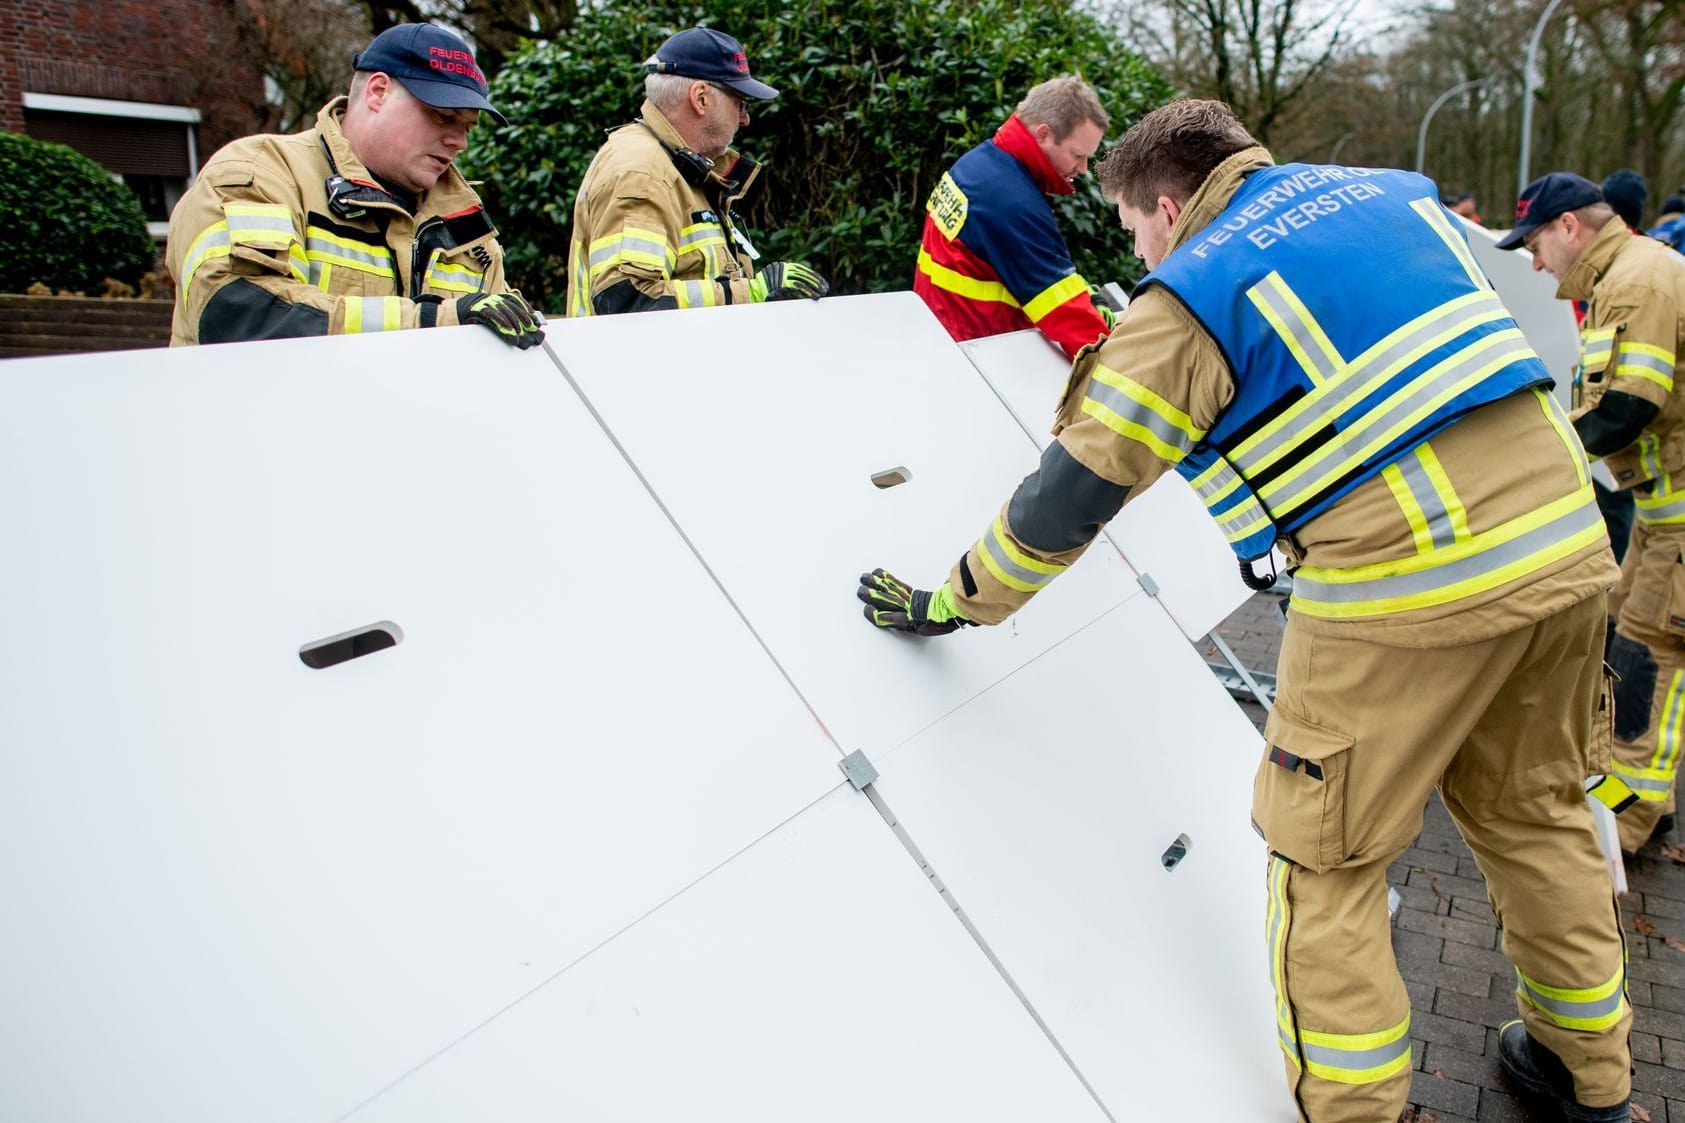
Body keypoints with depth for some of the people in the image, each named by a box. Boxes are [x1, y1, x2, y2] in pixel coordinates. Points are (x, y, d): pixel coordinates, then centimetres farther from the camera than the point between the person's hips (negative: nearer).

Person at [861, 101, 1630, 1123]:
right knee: (1534, 812, 25)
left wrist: (954, 603, 9)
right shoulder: (1393, 191, 17)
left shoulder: (1191, 298, -4)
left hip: (1409, 580, -8)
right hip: (1571, 540, 8)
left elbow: (1074, 492, -3)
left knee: (1325, 858, 8)